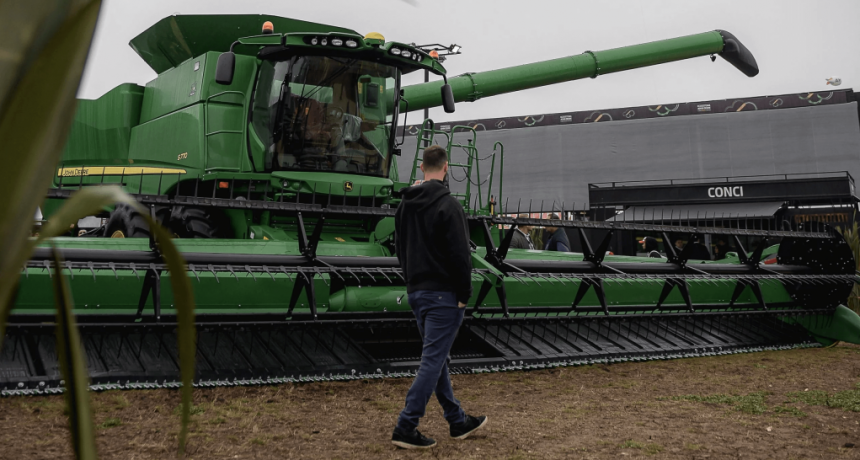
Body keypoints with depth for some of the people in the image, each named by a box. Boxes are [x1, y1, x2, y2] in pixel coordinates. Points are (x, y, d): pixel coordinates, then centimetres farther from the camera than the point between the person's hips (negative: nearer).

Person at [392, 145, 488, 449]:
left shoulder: (406, 204, 10)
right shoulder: (447, 205, -15)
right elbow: (460, 254, -19)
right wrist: (464, 294, -10)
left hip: (416, 292, 9)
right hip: (443, 293, -8)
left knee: (436, 357, 15)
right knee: (433, 359, -4)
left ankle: (458, 422, 26)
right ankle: (406, 428, -3)